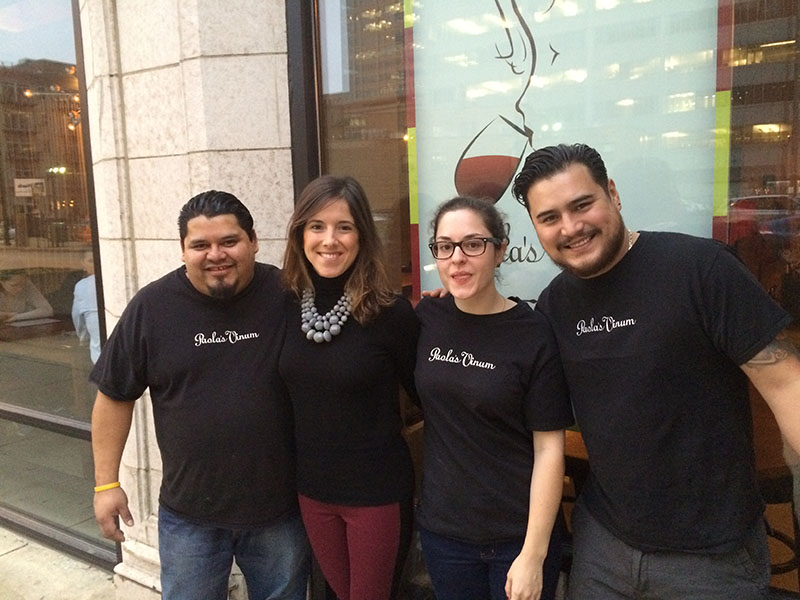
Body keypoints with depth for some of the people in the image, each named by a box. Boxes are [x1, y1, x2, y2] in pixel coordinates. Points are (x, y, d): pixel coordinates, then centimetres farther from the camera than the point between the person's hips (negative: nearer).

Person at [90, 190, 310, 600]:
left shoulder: (288, 296, -11)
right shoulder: (152, 306, -8)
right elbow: (115, 395, 1)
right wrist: (106, 482, 1)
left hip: (281, 507, 0)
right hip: (189, 512, 1)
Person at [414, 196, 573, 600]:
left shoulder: (534, 335, -14)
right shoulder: (427, 318, -4)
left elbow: (549, 448, -12)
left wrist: (533, 554, -13)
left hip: (520, 535, -3)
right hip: (441, 529, 3)